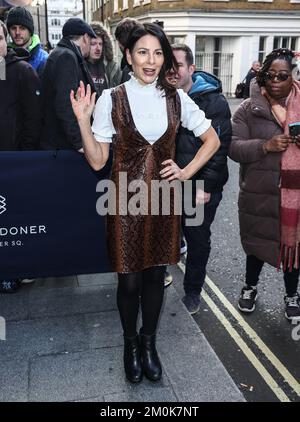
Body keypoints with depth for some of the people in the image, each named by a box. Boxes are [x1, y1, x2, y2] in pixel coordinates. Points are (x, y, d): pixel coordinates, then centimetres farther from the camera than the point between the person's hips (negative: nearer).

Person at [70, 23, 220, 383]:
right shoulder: (111, 99, -5)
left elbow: (212, 140, 11)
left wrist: (187, 172, 0)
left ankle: (149, 342, 35)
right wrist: (83, 121, -18)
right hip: (126, 198, -2)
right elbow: (97, 161, -6)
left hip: (163, 197, 3)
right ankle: (130, 343, 33)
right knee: (129, 279, 7)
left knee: (156, 274, 13)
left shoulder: (176, 98, 2)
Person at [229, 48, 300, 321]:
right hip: (260, 193, -1)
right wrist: (266, 146, -23)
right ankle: (250, 287, 42)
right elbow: (234, 147, -9)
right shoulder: (249, 109, -2)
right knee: (258, 242, 15)